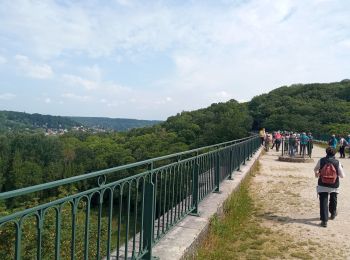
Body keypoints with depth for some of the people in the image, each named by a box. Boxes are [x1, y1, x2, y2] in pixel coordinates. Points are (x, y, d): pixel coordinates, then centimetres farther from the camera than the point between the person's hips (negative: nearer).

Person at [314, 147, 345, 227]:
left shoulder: (321, 160, -8)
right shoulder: (337, 162, -11)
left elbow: (315, 169, 9)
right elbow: (342, 175, -7)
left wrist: (316, 173, 32)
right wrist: (341, 169, 13)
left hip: (322, 185, -1)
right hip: (334, 186, 1)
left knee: (323, 202, 1)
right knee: (333, 200, 27)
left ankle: (324, 220, -5)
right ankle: (333, 213, 48)